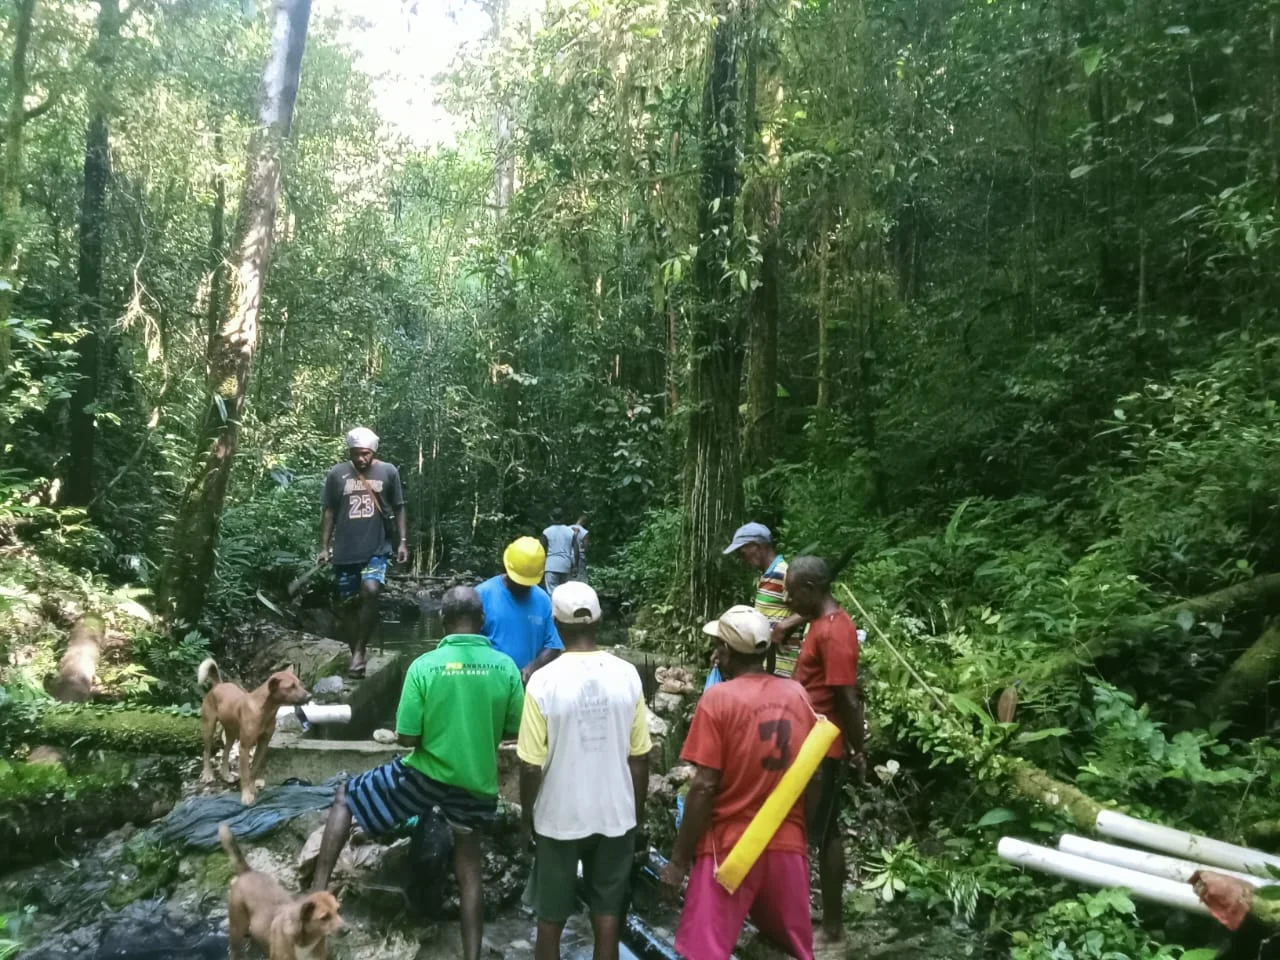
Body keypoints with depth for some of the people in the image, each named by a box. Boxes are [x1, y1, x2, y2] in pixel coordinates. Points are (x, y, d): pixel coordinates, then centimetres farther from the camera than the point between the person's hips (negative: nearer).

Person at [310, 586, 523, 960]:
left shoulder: (424, 666, -14)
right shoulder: (505, 666, -9)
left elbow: (408, 738, -13)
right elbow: (516, 731, -1)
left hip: (425, 776, -2)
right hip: (477, 786, 2)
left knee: (345, 798, 20)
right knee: (469, 873, 19)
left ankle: (317, 892, 14)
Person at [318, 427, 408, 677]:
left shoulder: (389, 472, 0)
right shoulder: (337, 474, 1)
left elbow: (399, 509, 7)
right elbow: (328, 512, 6)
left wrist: (403, 541, 0)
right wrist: (324, 547, 3)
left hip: (377, 548, -2)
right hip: (345, 550, 2)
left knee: (371, 592, -22)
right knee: (347, 604, 7)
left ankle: (360, 650, -8)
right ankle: (356, 653, 22)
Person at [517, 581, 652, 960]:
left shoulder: (544, 680, -17)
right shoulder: (627, 675, -9)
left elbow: (531, 766, -13)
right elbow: (640, 757, -3)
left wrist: (528, 815, 4)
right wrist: (637, 814, 11)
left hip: (559, 818, -2)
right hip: (615, 815, 2)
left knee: (551, 917, 16)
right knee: (608, 913, 16)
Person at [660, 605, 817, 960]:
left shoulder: (718, 698, -13)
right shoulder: (797, 694, 2)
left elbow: (704, 788, -16)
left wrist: (678, 860, -9)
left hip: (730, 847, -5)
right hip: (788, 844, 5)